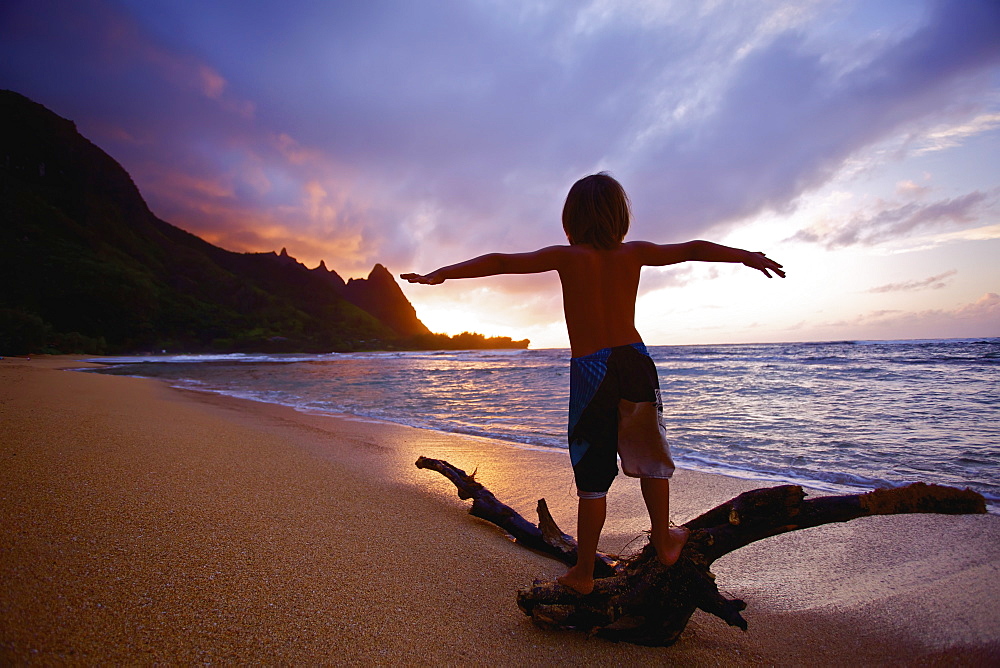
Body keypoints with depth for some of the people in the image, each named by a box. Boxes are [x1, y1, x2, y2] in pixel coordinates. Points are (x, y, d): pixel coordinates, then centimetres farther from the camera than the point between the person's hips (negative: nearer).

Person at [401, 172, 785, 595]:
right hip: (635, 361, 4)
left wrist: (441, 274, -11)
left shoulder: (567, 257, -4)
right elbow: (694, 250, 18)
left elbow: (501, 262, -11)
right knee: (650, 456, 21)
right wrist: (747, 256, 33)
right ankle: (664, 542, 37)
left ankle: (583, 573, 16)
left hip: (590, 370, -3)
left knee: (593, 477, 3)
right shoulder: (635, 253, 6)